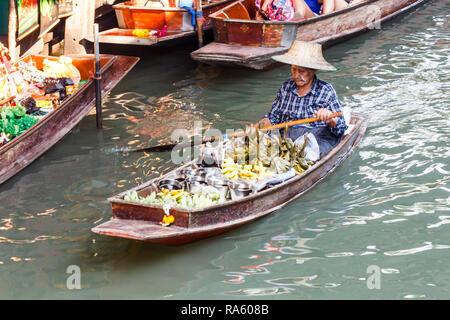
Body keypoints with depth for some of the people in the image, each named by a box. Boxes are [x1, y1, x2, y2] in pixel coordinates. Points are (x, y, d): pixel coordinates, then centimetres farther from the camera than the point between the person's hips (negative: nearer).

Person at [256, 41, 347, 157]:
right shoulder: (286, 87, 12)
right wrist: (262, 124, -3)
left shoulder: (326, 91, 2)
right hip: (288, 137, 3)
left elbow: (340, 128, -1)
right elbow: (274, 116, 19)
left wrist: (330, 119, -24)